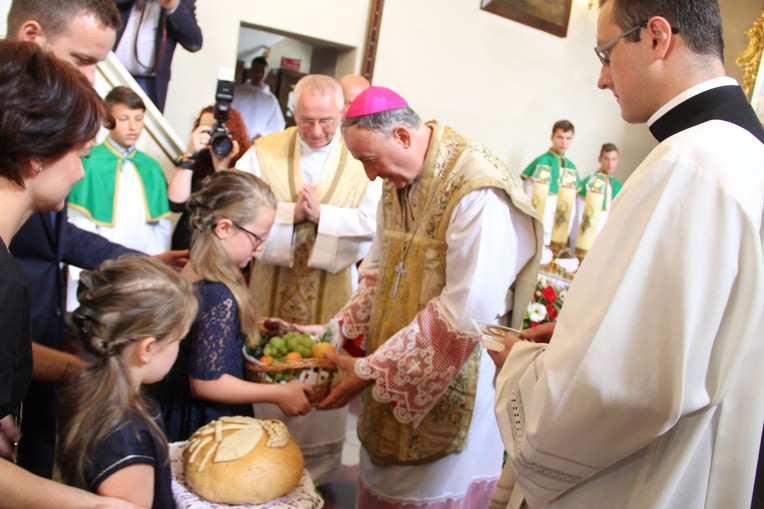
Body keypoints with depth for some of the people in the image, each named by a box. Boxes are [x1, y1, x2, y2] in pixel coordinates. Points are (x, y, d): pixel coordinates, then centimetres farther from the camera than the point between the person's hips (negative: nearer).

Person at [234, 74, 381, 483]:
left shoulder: (362, 158, -5)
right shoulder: (263, 152, 1)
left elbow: (372, 224, -12)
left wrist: (321, 213, -17)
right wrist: (291, 212, -16)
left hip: (331, 290, -1)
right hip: (271, 286, 2)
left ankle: (318, 478, 27)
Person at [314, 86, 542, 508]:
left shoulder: (478, 193, -23)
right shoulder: (397, 181, 5)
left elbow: (466, 313, -27)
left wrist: (372, 369, -22)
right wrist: (338, 331, 0)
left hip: (450, 390, -7)